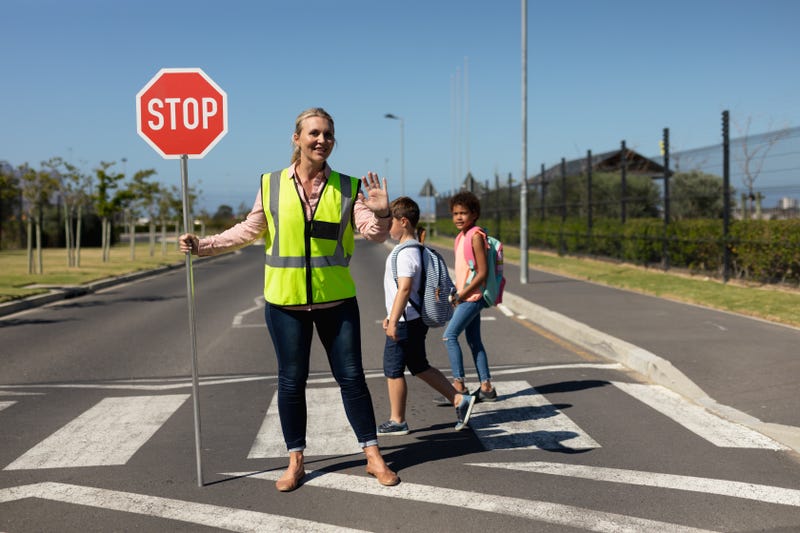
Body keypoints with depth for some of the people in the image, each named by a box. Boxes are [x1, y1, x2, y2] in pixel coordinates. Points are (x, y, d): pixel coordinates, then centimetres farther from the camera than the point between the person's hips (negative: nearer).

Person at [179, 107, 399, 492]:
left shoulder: (347, 187, 1)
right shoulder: (272, 185, 2)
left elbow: (374, 232, -6)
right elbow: (248, 231, 11)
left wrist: (381, 214, -27)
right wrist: (202, 246, 5)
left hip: (337, 300, 0)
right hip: (285, 301, 0)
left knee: (351, 376, 5)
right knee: (291, 381, 8)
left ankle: (373, 456, 18)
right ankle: (295, 461, 22)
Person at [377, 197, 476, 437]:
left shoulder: (406, 252, -18)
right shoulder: (412, 249, 14)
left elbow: (404, 289, -24)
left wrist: (393, 321, -24)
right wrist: (391, 316, 24)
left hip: (405, 322, -10)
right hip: (414, 320, 10)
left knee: (393, 370, 2)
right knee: (419, 367, 17)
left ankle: (397, 422, 14)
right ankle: (459, 400, 16)